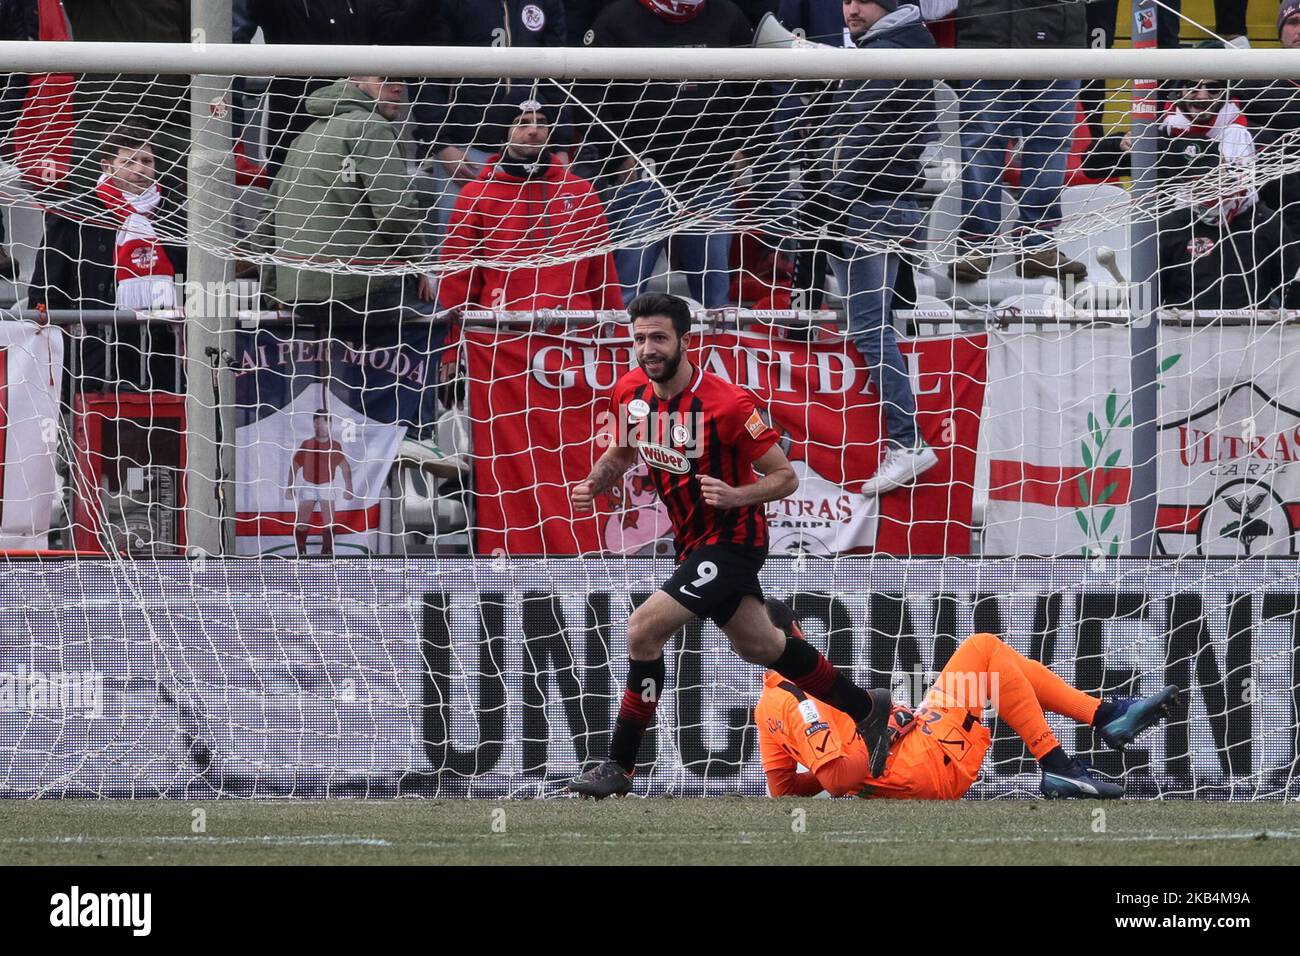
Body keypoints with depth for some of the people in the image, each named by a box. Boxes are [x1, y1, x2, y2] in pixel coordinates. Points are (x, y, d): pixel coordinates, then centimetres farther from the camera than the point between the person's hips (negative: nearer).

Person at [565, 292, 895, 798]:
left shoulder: (725, 404, -25)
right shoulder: (630, 392, -5)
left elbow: (785, 476, -17)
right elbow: (622, 451, 16)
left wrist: (735, 496, -35)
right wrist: (594, 484, -5)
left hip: (732, 538, -8)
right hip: (692, 541, 8)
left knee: (643, 629, -19)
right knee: (760, 646, 22)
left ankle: (620, 766, -9)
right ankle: (866, 709, 42)